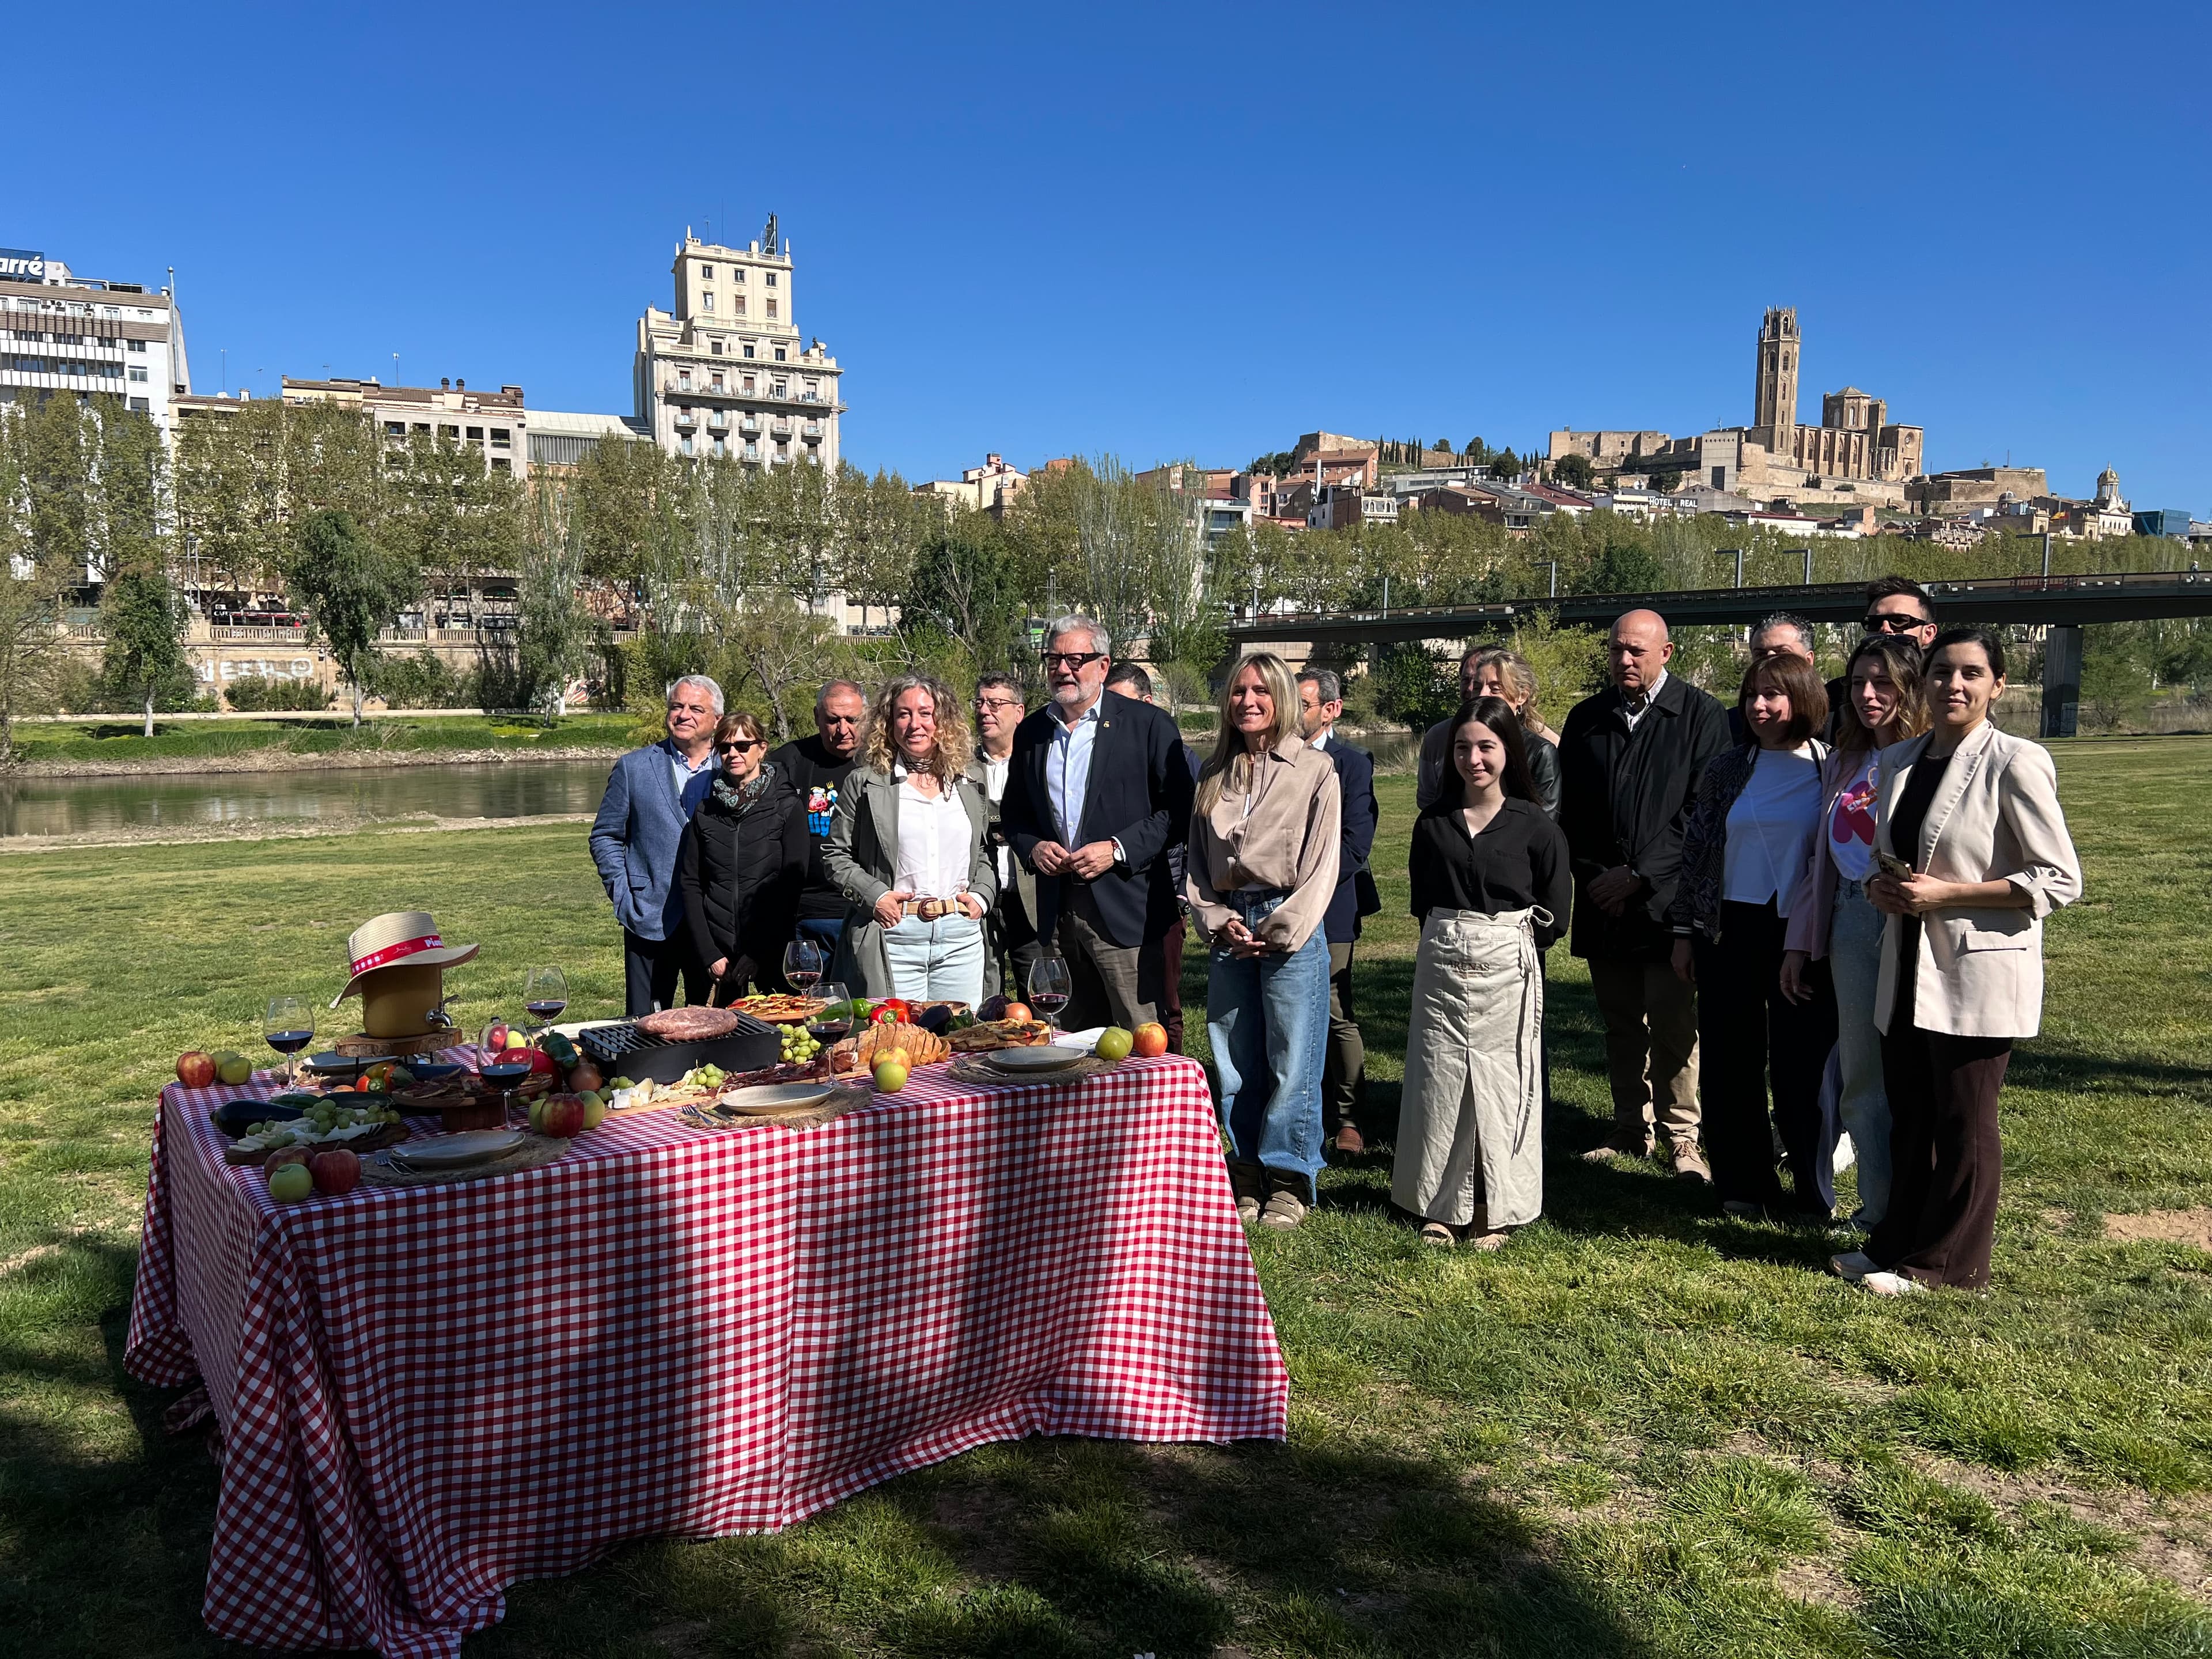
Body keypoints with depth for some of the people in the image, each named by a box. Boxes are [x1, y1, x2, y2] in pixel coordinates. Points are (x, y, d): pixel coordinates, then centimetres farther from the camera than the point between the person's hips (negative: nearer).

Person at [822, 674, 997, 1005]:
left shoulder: (968, 784, 13)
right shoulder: (865, 782, 3)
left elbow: (985, 852, 21)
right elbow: (836, 854, 5)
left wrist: (981, 895, 4)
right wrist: (873, 896, -8)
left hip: (961, 937, 3)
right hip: (894, 937, -3)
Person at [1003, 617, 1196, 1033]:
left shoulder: (1149, 725, -3)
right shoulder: (1031, 732, 12)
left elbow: (1178, 809, -6)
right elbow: (1015, 811, 20)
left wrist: (1118, 850, -15)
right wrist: (1032, 848, 0)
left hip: (1125, 913, -5)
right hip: (1058, 914, 5)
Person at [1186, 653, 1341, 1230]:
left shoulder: (1315, 770, 0)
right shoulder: (1215, 774, 13)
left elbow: (1322, 864, -4)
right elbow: (1197, 861, 12)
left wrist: (1281, 931, -9)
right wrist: (1219, 920, -2)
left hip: (1290, 927, -4)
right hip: (1230, 927, 4)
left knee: (1293, 1061, -3)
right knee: (1236, 1061, 7)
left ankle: (1289, 1181, 9)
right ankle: (1247, 1175, 19)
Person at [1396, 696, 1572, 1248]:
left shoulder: (1534, 825, -3)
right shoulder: (1434, 822, 5)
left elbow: (1553, 916, 2)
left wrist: (1508, 936, 2)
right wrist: (1452, 935, 5)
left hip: (1507, 966, -2)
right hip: (1441, 963, 3)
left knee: (1501, 1084, 2)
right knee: (1438, 1081, 5)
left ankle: (1496, 1211, 15)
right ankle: (1442, 1206, 17)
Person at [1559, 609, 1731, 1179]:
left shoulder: (1700, 715, -2)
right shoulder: (1586, 718, 11)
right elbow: (1569, 811, 12)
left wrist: (1638, 874, -12)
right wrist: (1592, 877, -1)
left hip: (1666, 898, -4)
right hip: (1603, 899, 4)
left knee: (1674, 1026, -4)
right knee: (1620, 1025, 11)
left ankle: (1682, 1135, 10)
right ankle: (1631, 1130, 22)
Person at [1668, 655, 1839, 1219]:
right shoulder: (1727, 768, 5)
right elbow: (1695, 848, 8)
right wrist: (1684, 931, 6)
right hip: (1729, 933, 3)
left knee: (1804, 1065, 3)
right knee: (1729, 1062, 7)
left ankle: (1815, 1194, 20)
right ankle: (1743, 1185, 22)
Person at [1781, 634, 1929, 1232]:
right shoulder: (1844, 762, 14)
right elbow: (1820, 855, 15)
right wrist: (1800, 941, 13)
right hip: (1852, 923, 6)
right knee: (1862, 1076, 10)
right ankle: (1879, 1208, 23)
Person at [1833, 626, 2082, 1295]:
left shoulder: (2015, 763, -12)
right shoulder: (1900, 760, 8)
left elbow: (2061, 880, -13)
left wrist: (1947, 893, -19)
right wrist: (1881, 885, -2)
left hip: (1979, 972, -6)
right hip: (1908, 968, 6)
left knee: (1963, 1122, 6)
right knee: (1909, 1115, 15)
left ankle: (1947, 1262, 19)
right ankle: (1898, 1242, 29)